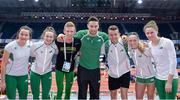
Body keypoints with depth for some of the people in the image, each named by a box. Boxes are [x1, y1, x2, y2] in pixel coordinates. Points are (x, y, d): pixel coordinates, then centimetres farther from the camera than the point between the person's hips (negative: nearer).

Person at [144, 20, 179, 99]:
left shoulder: (167, 42, -16)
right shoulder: (149, 45, 1)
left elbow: (173, 62, -17)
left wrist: (169, 82, -17)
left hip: (171, 78, -5)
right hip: (158, 78, 5)